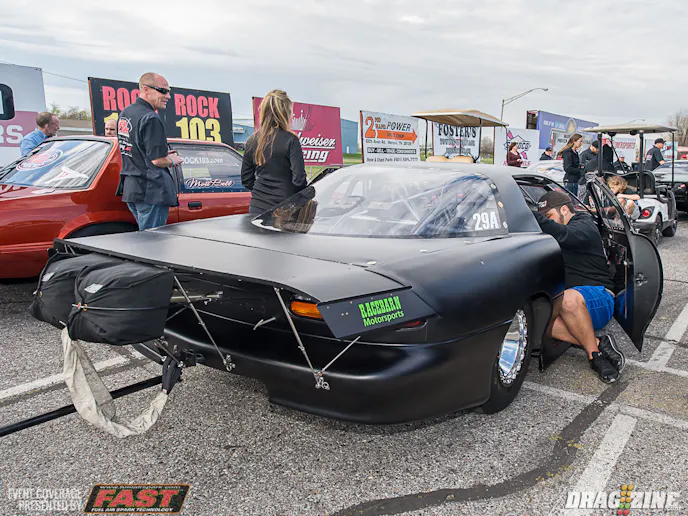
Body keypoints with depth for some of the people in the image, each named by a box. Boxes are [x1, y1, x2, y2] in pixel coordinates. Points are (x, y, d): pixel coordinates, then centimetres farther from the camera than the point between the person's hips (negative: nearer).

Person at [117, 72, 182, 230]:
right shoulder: (150, 118, -16)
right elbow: (157, 160, -20)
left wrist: (163, 154, 16)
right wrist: (173, 161, 0)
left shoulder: (124, 114, 15)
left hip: (130, 188, 10)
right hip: (151, 191, -10)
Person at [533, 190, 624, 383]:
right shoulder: (552, 236, 22)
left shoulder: (585, 226, -6)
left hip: (598, 297, -7)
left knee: (568, 299, -41)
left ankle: (594, 353, -21)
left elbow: (562, 235, -28)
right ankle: (599, 343, -21)